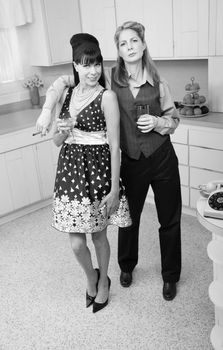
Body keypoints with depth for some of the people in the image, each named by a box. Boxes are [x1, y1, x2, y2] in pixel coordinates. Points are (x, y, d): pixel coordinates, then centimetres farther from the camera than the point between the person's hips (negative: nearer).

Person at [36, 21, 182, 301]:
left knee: (170, 220, 10)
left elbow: (173, 120, 7)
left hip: (163, 160, 1)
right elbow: (63, 82, -3)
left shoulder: (158, 83, -3)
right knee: (129, 218, 16)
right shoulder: (109, 78, -6)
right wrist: (47, 111, -16)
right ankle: (127, 266, 45)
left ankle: (170, 276, 33)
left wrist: (157, 122, -14)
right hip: (131, 162, 0)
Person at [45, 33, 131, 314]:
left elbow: (114, 146, -11)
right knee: (76, 242, 5)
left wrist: (114, 189, -13)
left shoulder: (107, 96, -9)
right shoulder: (66, 94, 7)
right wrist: (63, 130, -14)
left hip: (98, 168, -4)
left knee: (98, 235, 12)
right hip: (70, 167, 4)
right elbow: (56, 140, 10)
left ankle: (103, 281, 40)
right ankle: (91, 276, 38)